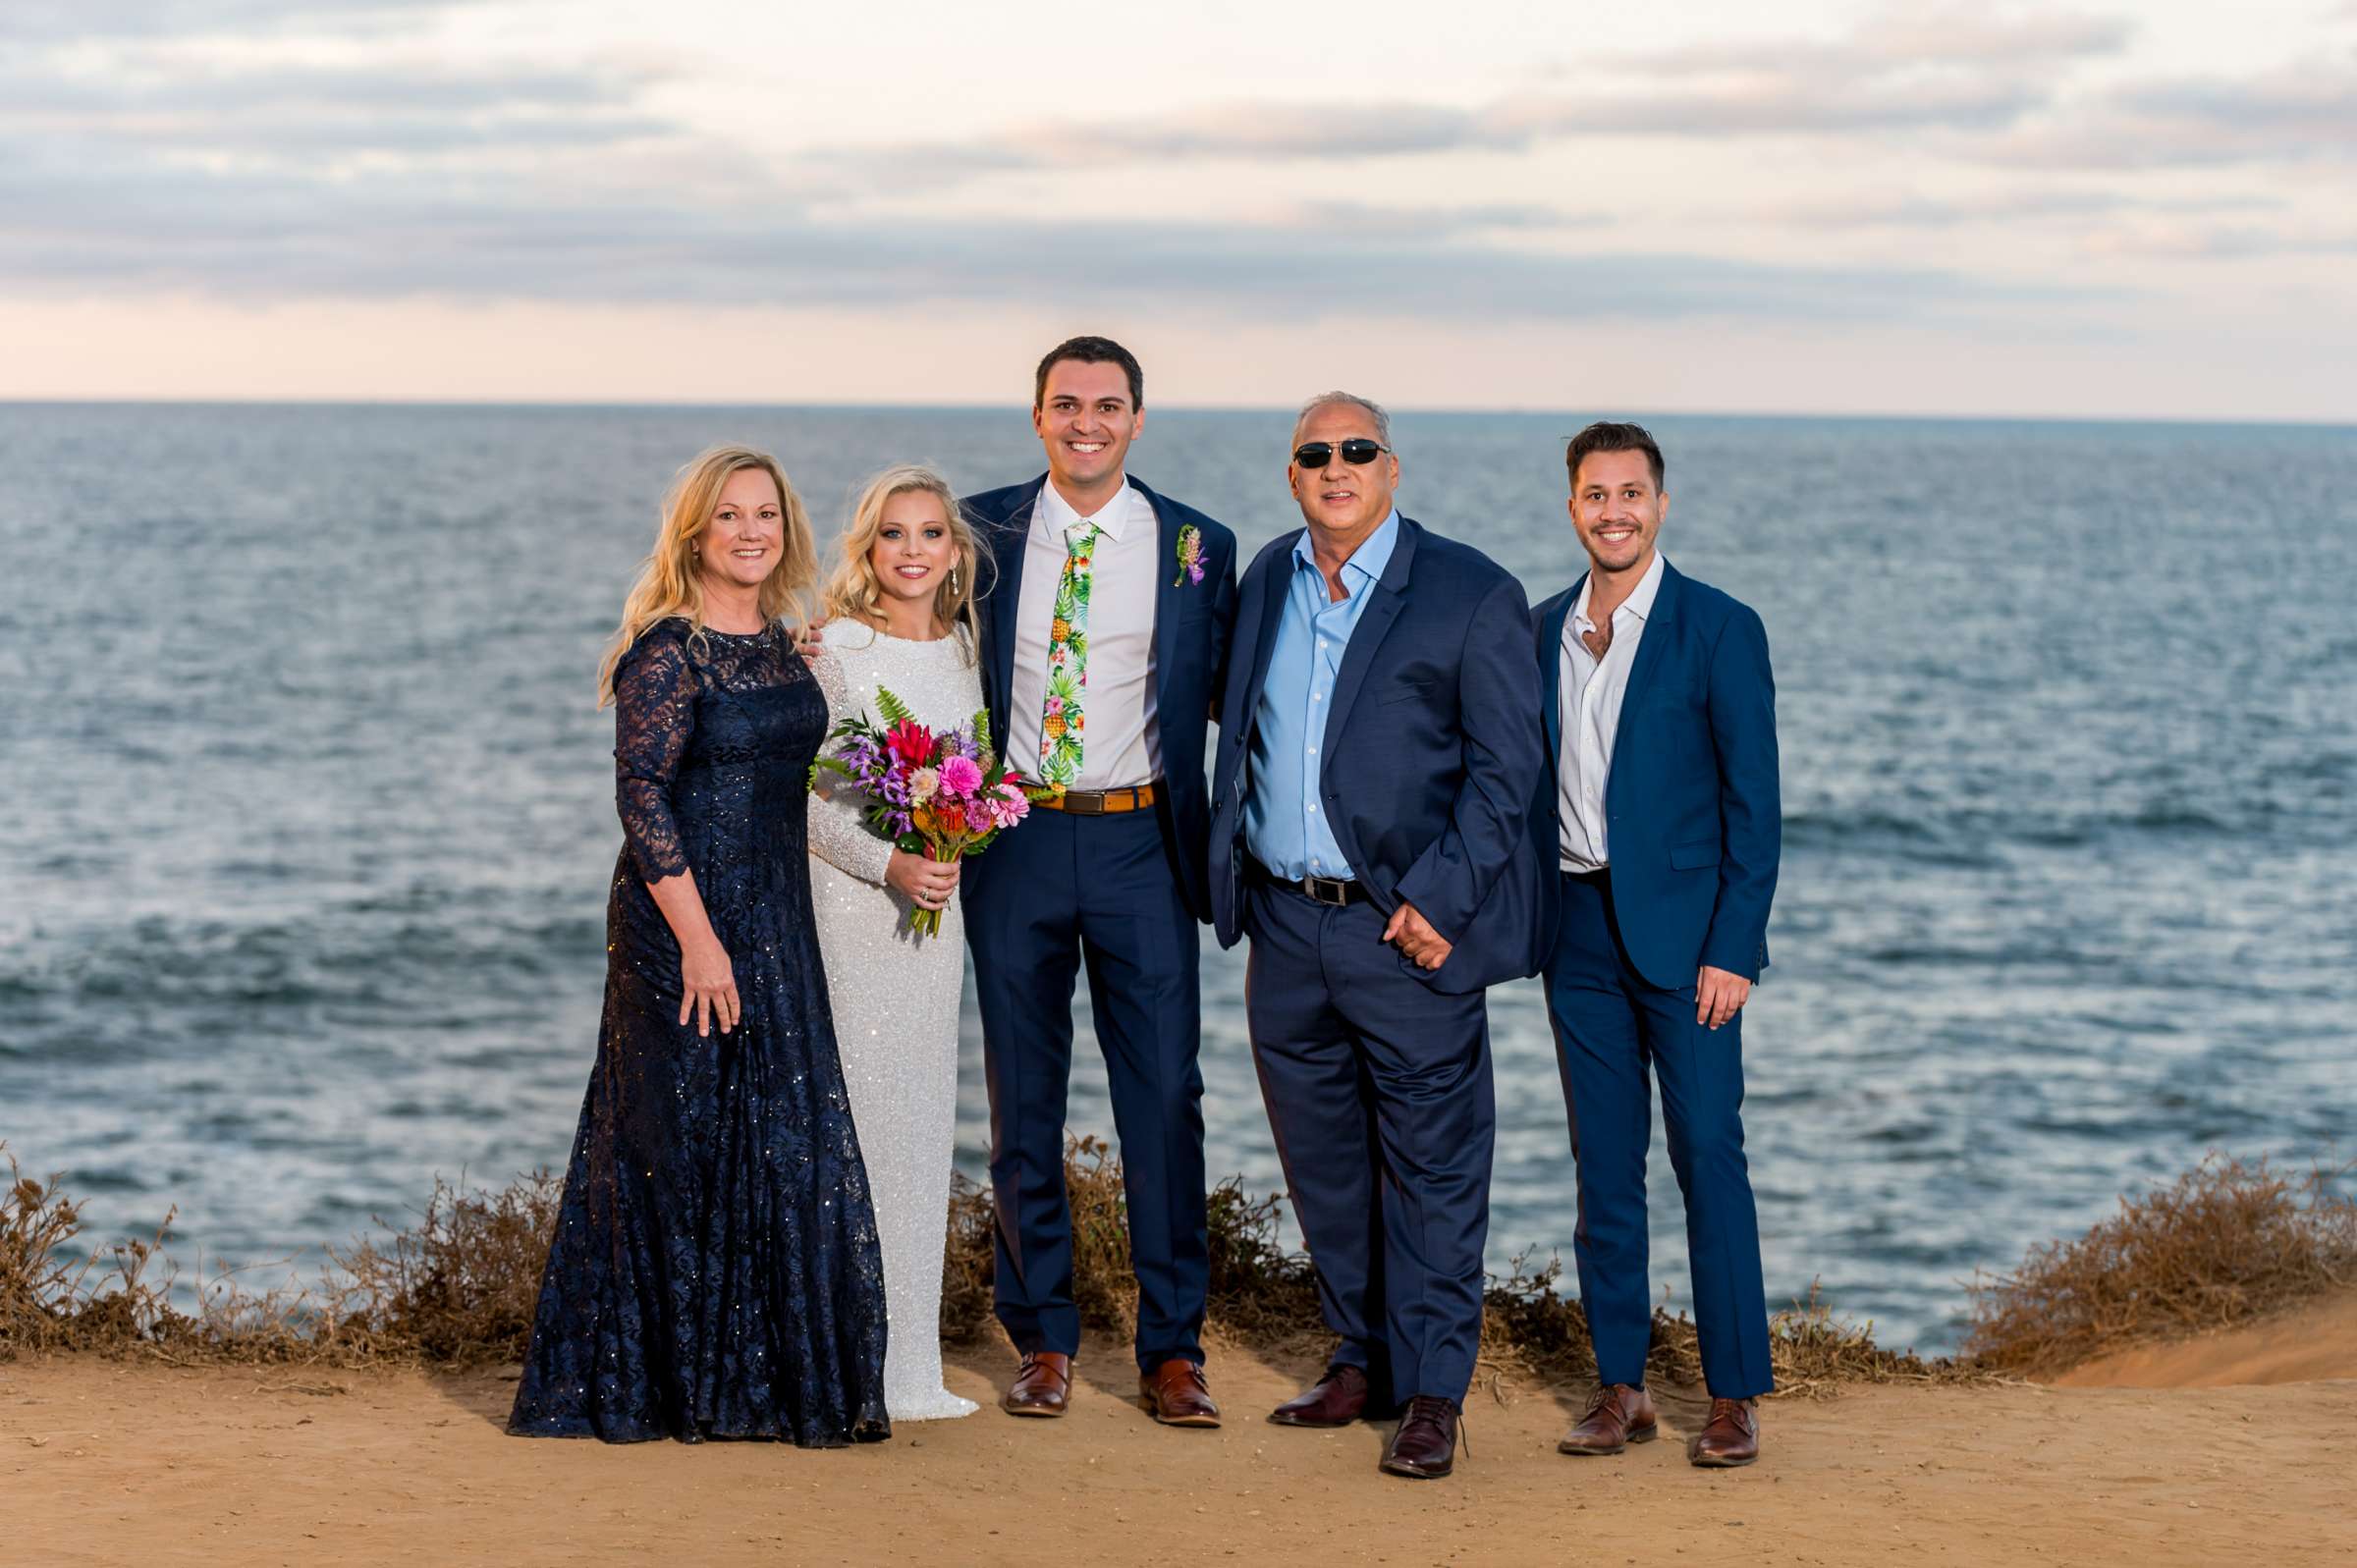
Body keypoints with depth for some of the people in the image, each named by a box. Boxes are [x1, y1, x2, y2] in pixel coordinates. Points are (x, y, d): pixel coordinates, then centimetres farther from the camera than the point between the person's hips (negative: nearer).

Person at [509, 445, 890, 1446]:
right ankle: (682, 1387, 9)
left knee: (787, 1142, 8)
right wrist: (699, 939, -20)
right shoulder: (667, 649, -11)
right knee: (686, 1143, -1)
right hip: (683, 921, -8)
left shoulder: (780, 644, 12)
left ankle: (778, 1381, 17)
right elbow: (641, 797, -15)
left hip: (776, 922, 8)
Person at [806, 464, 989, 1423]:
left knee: (922, 1126, 9)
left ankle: (912, 1369, 16)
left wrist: (952, 856, 0)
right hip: (847, 905, -6)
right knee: (856, 1122, -7)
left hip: (936, 909, 6)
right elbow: (801, 798, -10)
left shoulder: (963, 652, 10)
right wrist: (891, 864, -19)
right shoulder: (834, 651, -7)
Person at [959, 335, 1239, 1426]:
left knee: (1163, 1098, -1)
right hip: (1013, 839, 1)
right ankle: (1043, 1341, 19)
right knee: (1022, 1100, 7)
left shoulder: (1195, 546, 2)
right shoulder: (982, 531, 4)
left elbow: (1227, 697, 8)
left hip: (1140, 842, -1)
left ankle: (1172, 1348, 9)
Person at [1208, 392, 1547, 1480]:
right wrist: (1230, 880, 11)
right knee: (1322, 1160, 13)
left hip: (1407, 928, -5)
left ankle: (1431, 1393, 6)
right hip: (1286, 925, 6)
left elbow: (1506, 763, -7)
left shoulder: (1470, 594, -5)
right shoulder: (1265, 583, 11)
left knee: (1431, 1163, -1)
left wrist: (1441, 899, -15)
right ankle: (1362, 1360, 26)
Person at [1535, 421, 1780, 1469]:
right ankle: (1620, 1386, 14)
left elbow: (1753, 804, -6)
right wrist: (1531, 923, 7)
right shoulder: (1543, 630, 10)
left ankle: (1735, 1394, 4)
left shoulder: (1720, 630, -5)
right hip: (1578, 922, 4)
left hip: (1681, 929, -4)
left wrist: (1734, 949, -13)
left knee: (1708, 1156, -3)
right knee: (1604, 1164, 7)